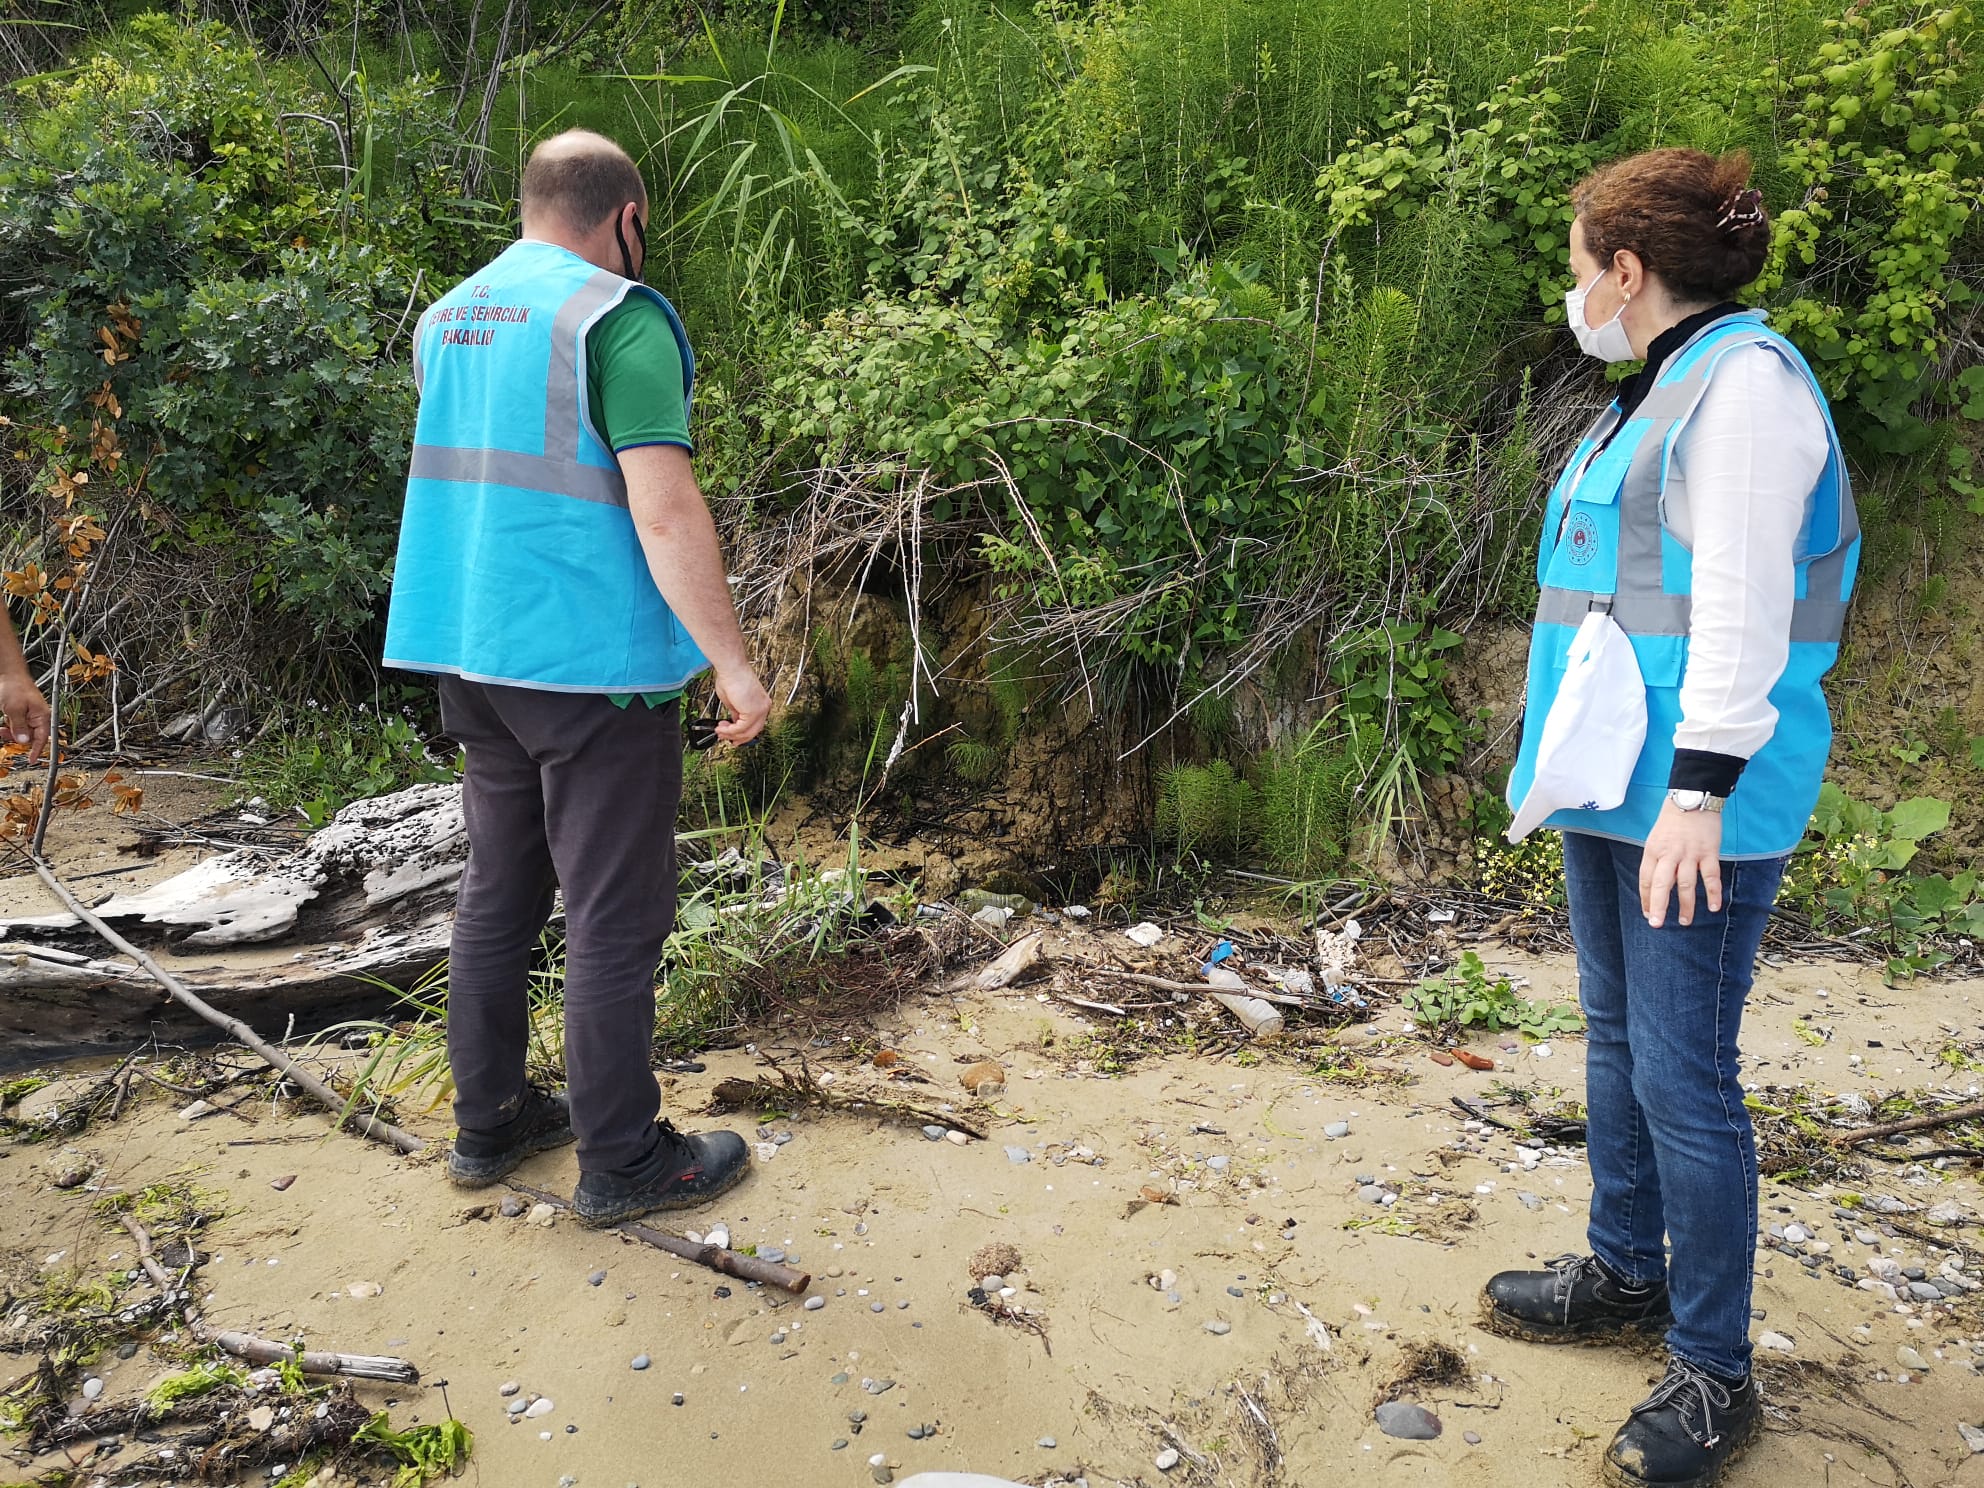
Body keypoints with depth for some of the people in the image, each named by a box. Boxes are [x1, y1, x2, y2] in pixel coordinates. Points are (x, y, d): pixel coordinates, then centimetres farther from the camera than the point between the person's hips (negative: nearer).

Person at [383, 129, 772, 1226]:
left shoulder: (445, 318, 13)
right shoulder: (621, 319, -12)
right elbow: (664, 511, -20)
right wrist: (733, 664, -16)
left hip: (470, 658, 8)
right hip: (592, 662, -8)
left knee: (497, 893, 18)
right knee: (615, 919, 2)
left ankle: (488, 1123, 29)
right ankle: (621, 1162, 13)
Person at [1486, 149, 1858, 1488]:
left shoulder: (1745, 379, -13)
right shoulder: (1657, 391, 16)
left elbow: (1742, 602, -20)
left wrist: (1699, 787, -24)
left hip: (1695, 800, -10)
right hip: (1613, 785, 10)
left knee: (1681, 1073, -5)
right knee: (1618, 1036, 19)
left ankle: (1715, 1375, 10)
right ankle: (1627, 1276, 36)